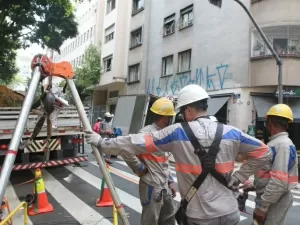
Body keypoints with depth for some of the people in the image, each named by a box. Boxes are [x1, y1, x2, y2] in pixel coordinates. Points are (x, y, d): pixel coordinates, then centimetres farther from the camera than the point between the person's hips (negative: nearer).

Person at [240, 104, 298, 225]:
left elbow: (280, 182, -26)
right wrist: (254, 186, 16)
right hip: (269, 198, 9)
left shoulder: (283, 145, -20)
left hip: (274, 201, -9)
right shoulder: (275, 143, 11)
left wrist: (262, 206, -22)